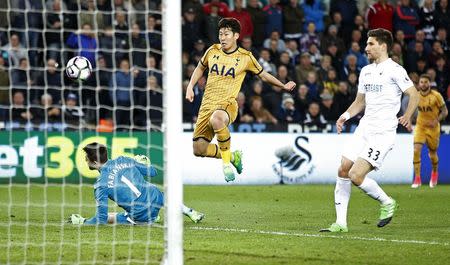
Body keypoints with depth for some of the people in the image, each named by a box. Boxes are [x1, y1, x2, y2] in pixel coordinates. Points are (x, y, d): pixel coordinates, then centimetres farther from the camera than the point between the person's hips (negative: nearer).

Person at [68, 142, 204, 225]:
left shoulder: (101, 185, -15)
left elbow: (101, 219, -14)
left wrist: (82, 221, 1)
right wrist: (143, 163, 29)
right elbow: (152, 172, 7)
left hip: (141, 216, -5)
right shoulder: (123, 160, -4)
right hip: (156, 198, 5)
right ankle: (190, 212, 43)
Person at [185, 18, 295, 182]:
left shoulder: (245, 57, 0)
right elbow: (200, 68, 27)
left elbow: (263, 75, 16)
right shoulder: (212, 51, 8)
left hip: (228, 104, -4)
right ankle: (232, 156, 23)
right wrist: (190, 86, 14)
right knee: (199, 149, -5)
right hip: (207, 104, 4)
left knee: (216, 119, -42)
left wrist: (284, 86, 18)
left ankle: (226, 161, -23)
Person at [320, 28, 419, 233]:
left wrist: (407, 116, -25)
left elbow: (414, 94, -13)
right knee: (343, 171, 1)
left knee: (356, 176, -16)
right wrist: (345, 116, 8)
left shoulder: (394, 70, -8)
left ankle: (387, 203, 8)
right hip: (364, 129, 8)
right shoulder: (366, 71, 16)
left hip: (382, 133, -8)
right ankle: (340, 223, 7)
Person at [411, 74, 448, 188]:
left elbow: (445, 111, -8)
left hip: (433, 128, -2)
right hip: (420, 126, 2)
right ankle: (417, 179, -14)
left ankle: (434, 173, 45)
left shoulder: (436, 96, -13)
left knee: (433, 154, 12)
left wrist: (436, 121, -22)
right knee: (416, 150, -19)